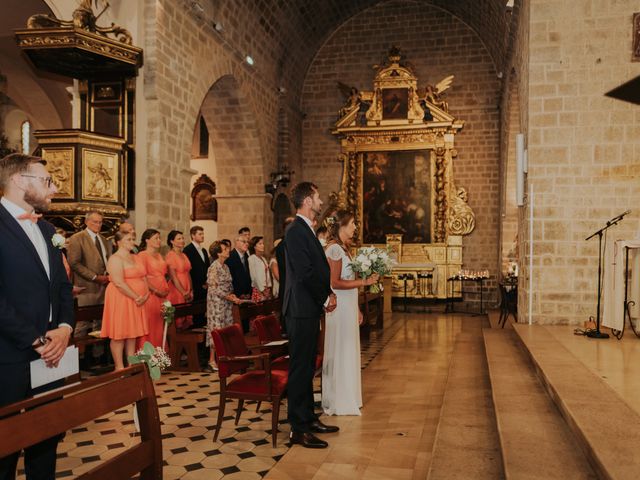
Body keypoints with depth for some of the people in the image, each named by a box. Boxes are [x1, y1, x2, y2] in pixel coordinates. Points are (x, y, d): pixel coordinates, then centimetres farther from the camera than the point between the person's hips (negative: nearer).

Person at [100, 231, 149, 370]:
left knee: (132, 333, 10)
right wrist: (136, 297, -16)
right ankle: (119, 367, 4)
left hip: (137, 301, 7)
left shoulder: (136, 258, 15)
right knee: (120, 334, -2)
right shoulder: (115, 259, -10)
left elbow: (144, 278, 14)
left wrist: (146, 295, -3)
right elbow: (119, 283, -19)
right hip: (121, 300, -7)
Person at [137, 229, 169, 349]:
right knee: (149, 328, -4)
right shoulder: (142, 255, -6)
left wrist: (166, 290, 8)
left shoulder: (159, 255, 17)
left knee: (160, 328, 10)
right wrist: (156, 291, -14)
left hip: (162, 296, 7)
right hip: (150, 295, -7)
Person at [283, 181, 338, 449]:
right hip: (302, 309, -10)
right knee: (300, 368, -3)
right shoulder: (296, 231, -15)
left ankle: (308, 418, 28)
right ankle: (298, 429, 6)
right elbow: (305, 273, -21)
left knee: (307, 367, 16)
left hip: (309, 309, 10)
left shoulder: (306, 230, 16)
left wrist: (328, 294, 4)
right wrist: (326, 298, -9)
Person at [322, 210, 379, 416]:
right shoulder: (334, 248, -15)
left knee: (347, 351, 14)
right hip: (339, 306, -9)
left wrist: (357, 309, 16)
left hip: (348, 306, 9)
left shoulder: (343, 247, 14)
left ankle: (345, 398, 24)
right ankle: (339, 402, 10)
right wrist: (364, 281, -18)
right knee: (340, 351, -1)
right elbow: (335, 283, -20)